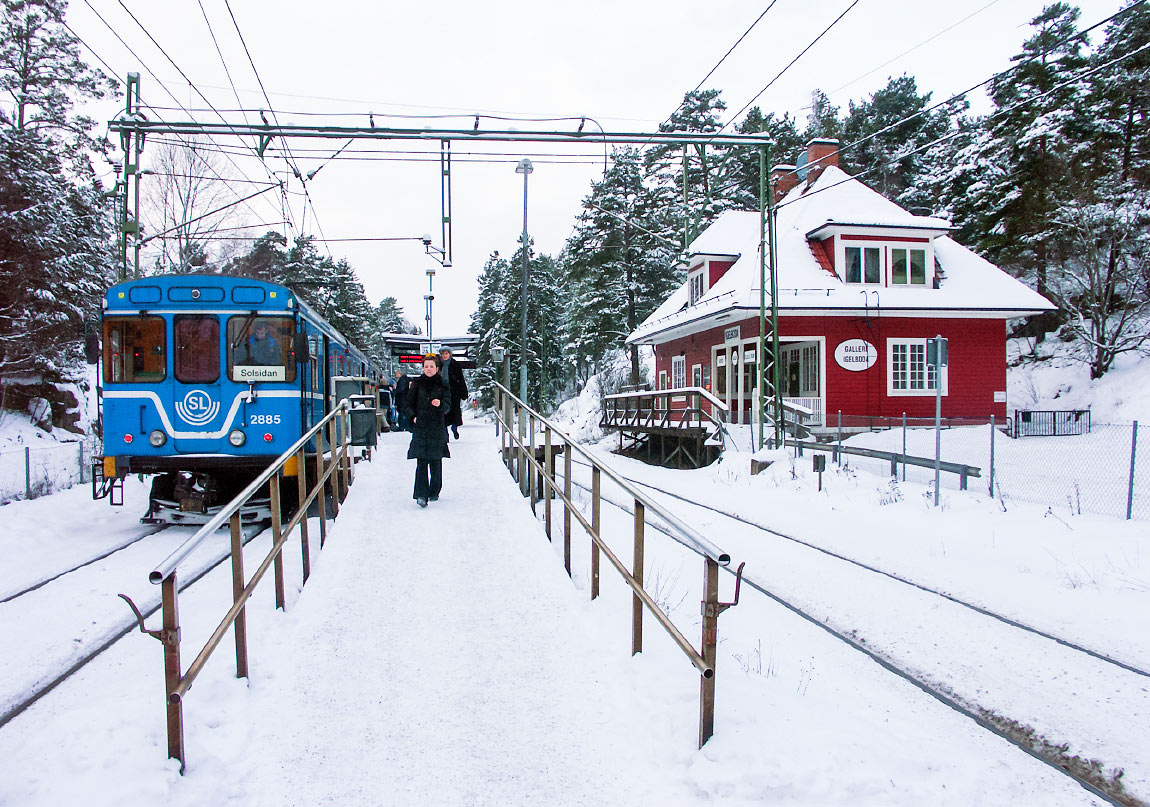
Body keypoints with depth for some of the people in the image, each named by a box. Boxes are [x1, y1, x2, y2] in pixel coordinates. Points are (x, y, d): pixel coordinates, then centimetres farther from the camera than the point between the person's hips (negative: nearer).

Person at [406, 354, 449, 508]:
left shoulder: (442, 385, 5)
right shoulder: (417, 384, 7)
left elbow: (447, 407, 0)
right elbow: (409, 403, 13)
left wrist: (440, 404, -21)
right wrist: (413, 417, -3)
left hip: (437, 427, 1)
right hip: (420, 427, 0)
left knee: (435, 462, 6)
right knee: (421, 461, -10)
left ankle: (434, 492, 20)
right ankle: (421, 495, -14)